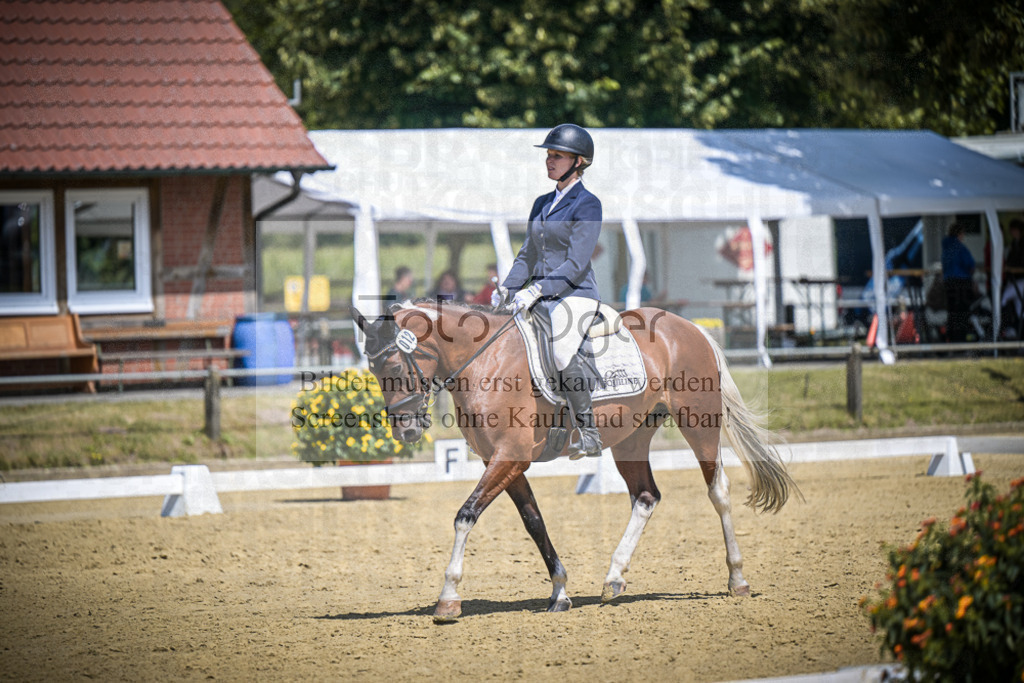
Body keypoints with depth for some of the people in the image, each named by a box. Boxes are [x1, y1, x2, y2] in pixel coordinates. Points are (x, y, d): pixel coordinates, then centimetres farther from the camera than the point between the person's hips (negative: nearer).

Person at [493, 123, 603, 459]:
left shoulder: (587, 204, -5)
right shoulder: (542, 204, 18)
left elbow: (576, 264, -13)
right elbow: (528, 255, 21)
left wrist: (537, 290, -22)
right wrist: (506, 288, 5)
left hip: (575, 294, -8)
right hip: (542, 296, 8)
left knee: (562, 349, -32)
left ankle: (588, 434, -24)